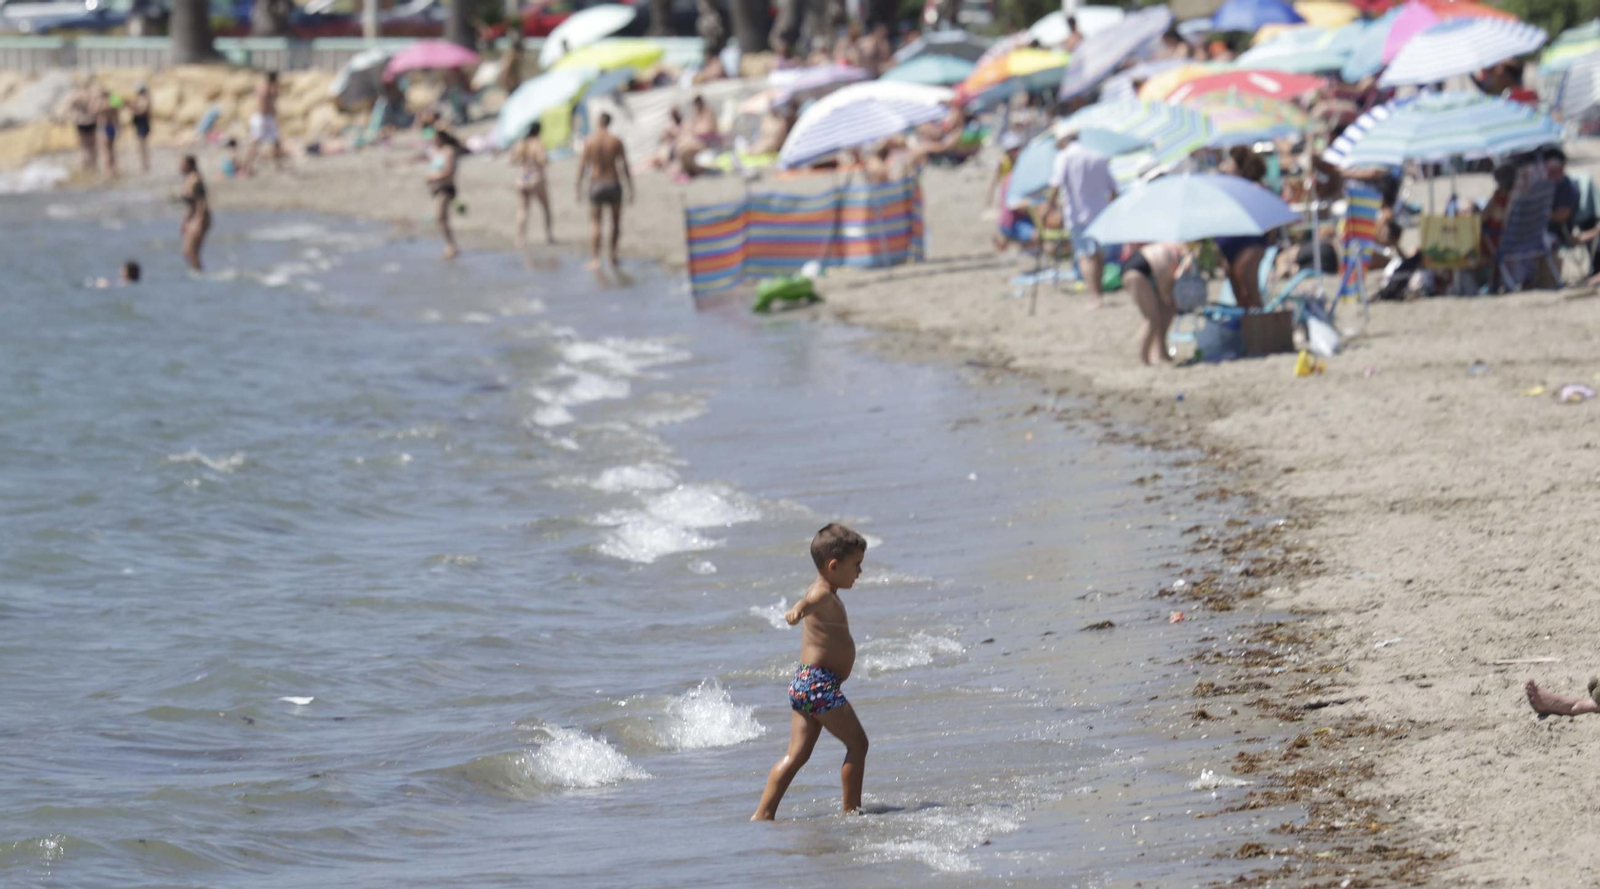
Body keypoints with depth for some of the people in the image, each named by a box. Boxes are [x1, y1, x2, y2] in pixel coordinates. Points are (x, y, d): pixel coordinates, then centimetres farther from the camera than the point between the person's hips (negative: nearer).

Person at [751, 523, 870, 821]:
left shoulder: (825, 593, 17)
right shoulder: (823, 596, -14)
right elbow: (809, 601, -40)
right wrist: (799, 609, -63)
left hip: (803, 684, 10)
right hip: (820, 684, -10)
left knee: (797, 754, 6)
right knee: (857, 743, 0)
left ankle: (763, 814, 1)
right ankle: (852, 809, 4)